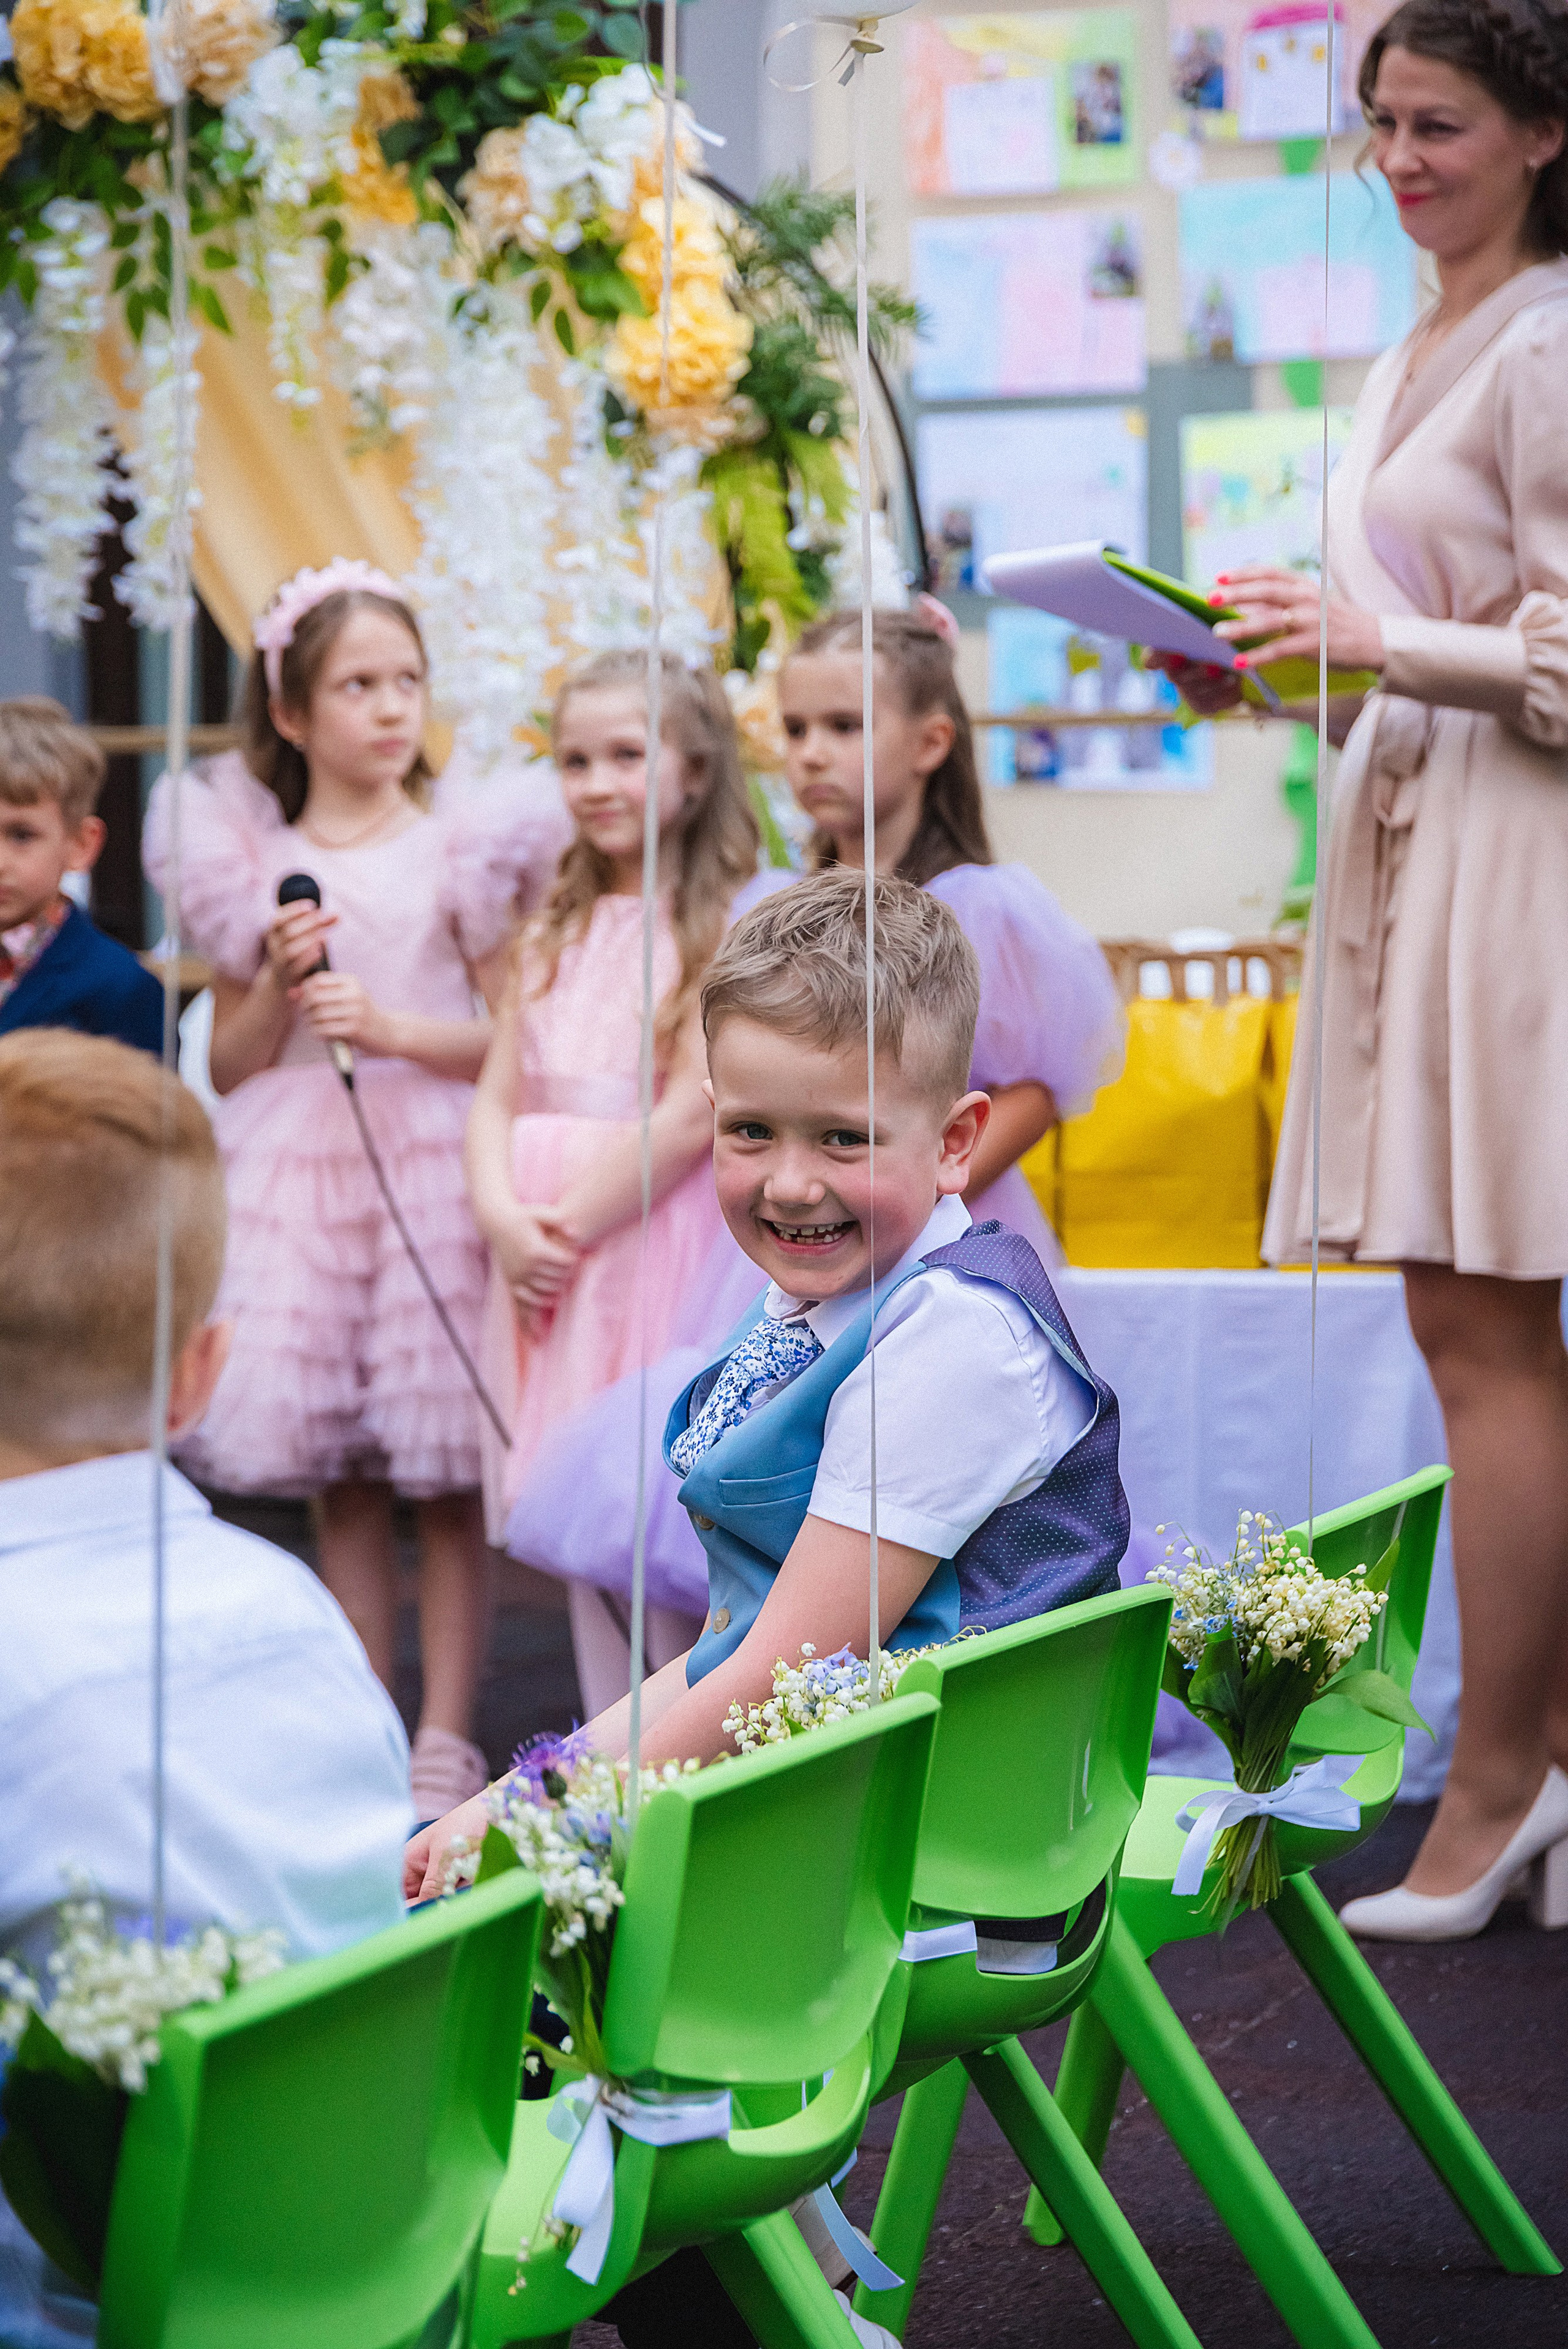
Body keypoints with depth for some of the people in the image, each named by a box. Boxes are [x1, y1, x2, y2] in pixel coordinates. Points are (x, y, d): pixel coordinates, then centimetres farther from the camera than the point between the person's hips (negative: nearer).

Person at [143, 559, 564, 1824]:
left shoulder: (463, 850, 1)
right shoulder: (252, 864, 8)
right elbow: (228, 1067, 11)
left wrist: (391, 1027, -12)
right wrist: (279, 984, -6)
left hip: (433, 1163, -2)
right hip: (297, 1174, 2)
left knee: (447, 1475, -3)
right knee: (341, 1478, 5)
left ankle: (446, 1737, 4)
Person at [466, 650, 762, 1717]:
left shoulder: (722, 927, -6)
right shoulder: (557, 933, 16)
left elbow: (691, 1116, -14)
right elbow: (498, 1096, 12)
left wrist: (574, 1220, -14)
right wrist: (502, 1213, -6)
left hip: (657, 1246, -7)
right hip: (545, 1260, 7)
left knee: (653, 1508, -8)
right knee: (577, 1518, 10)